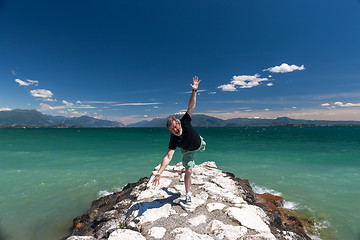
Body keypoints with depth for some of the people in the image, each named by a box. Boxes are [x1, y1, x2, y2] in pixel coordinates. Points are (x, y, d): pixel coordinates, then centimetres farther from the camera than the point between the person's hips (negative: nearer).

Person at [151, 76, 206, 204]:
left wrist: (194, 90, -47)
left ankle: (201, 146, 76)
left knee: (202, 147, 35)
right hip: (188, 151, -3)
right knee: (188, 171, -8)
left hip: (198, 142, 3)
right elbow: (168, 156, -44)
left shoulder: (184, 122, -36)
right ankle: (188, 194, 13)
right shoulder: (174, 140, -39)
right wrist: (159, 172, -53)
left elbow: (191, 106, -37)